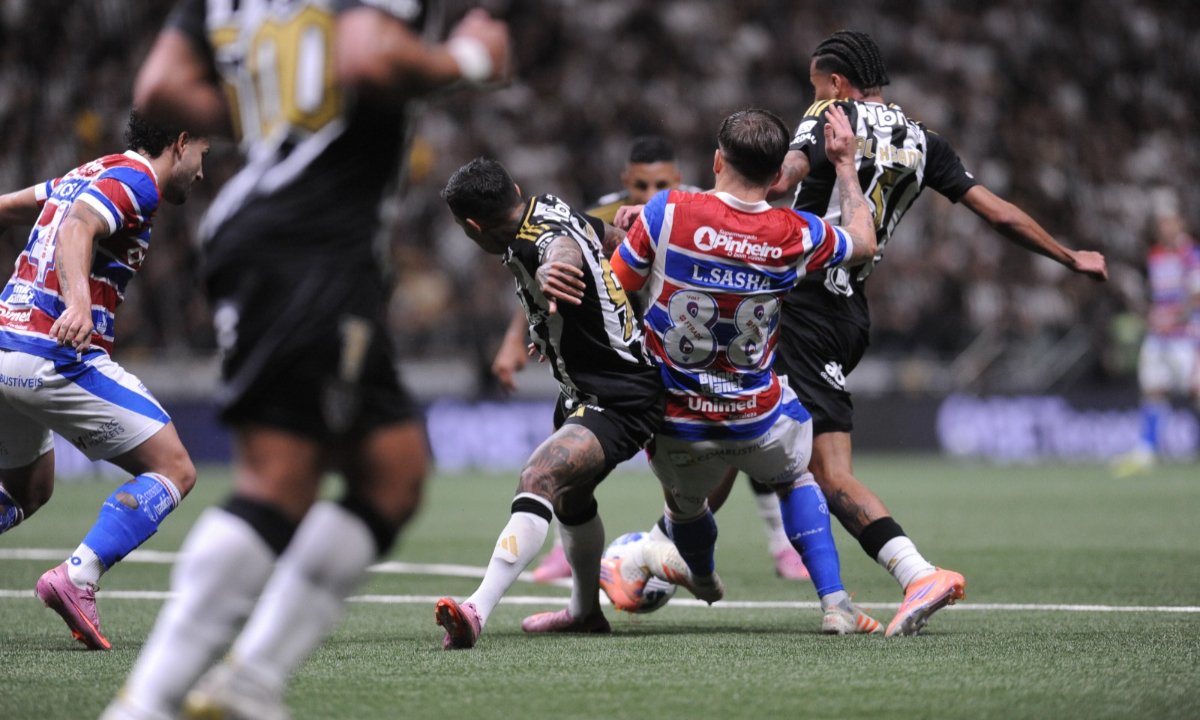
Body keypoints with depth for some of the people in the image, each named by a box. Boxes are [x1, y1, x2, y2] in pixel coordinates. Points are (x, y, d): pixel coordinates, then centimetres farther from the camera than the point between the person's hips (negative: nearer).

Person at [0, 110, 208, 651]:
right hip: (56, 357, -9)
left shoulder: (87, 176, 22)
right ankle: (77, 580, -22)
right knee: (173, 470, -5)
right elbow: (77, 229, -23)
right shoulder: (135, 179, -5)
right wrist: (79, 300, -39)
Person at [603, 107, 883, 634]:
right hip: (756, 420, 1)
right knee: (795, 478, 30)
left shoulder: (667, 211, -17)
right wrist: (845, 164, 22)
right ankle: (835, 604, 19)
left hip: (675, 426, -1)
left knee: (685, 506, 28)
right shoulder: (796, 235, -10)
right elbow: (863, 243, 13)